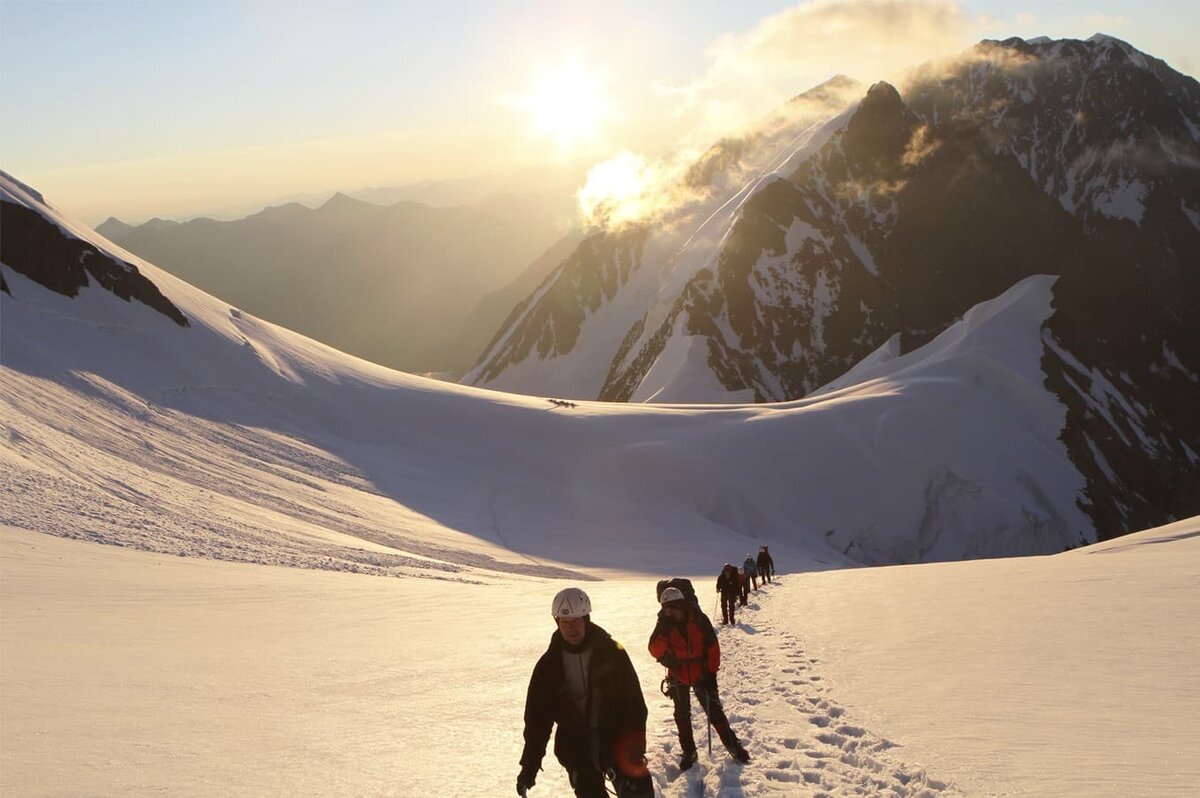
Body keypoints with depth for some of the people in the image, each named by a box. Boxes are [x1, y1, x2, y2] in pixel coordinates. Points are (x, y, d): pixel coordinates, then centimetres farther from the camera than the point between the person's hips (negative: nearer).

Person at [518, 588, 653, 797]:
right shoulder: (549, 665, -1)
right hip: (576, 746, 1)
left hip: (616, 739, -1)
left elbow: (633, 701, -4)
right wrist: (529, 764, -2)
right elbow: (537, 717, 2)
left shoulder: (611, 651, -4)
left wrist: (636, 745, -13)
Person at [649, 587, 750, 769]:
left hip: (701, 673, -2)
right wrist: (664, 632, -30)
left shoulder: (698, 619, -15)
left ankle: (733, 745, 15)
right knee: (682, 715, 11)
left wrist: (712, 672, -7)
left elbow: (712, 646, -7)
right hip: (678, 676, 2)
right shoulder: (664, 624, -10)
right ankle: (688, 752, 24)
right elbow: (655, 651, -16)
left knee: (714, 711, 1)